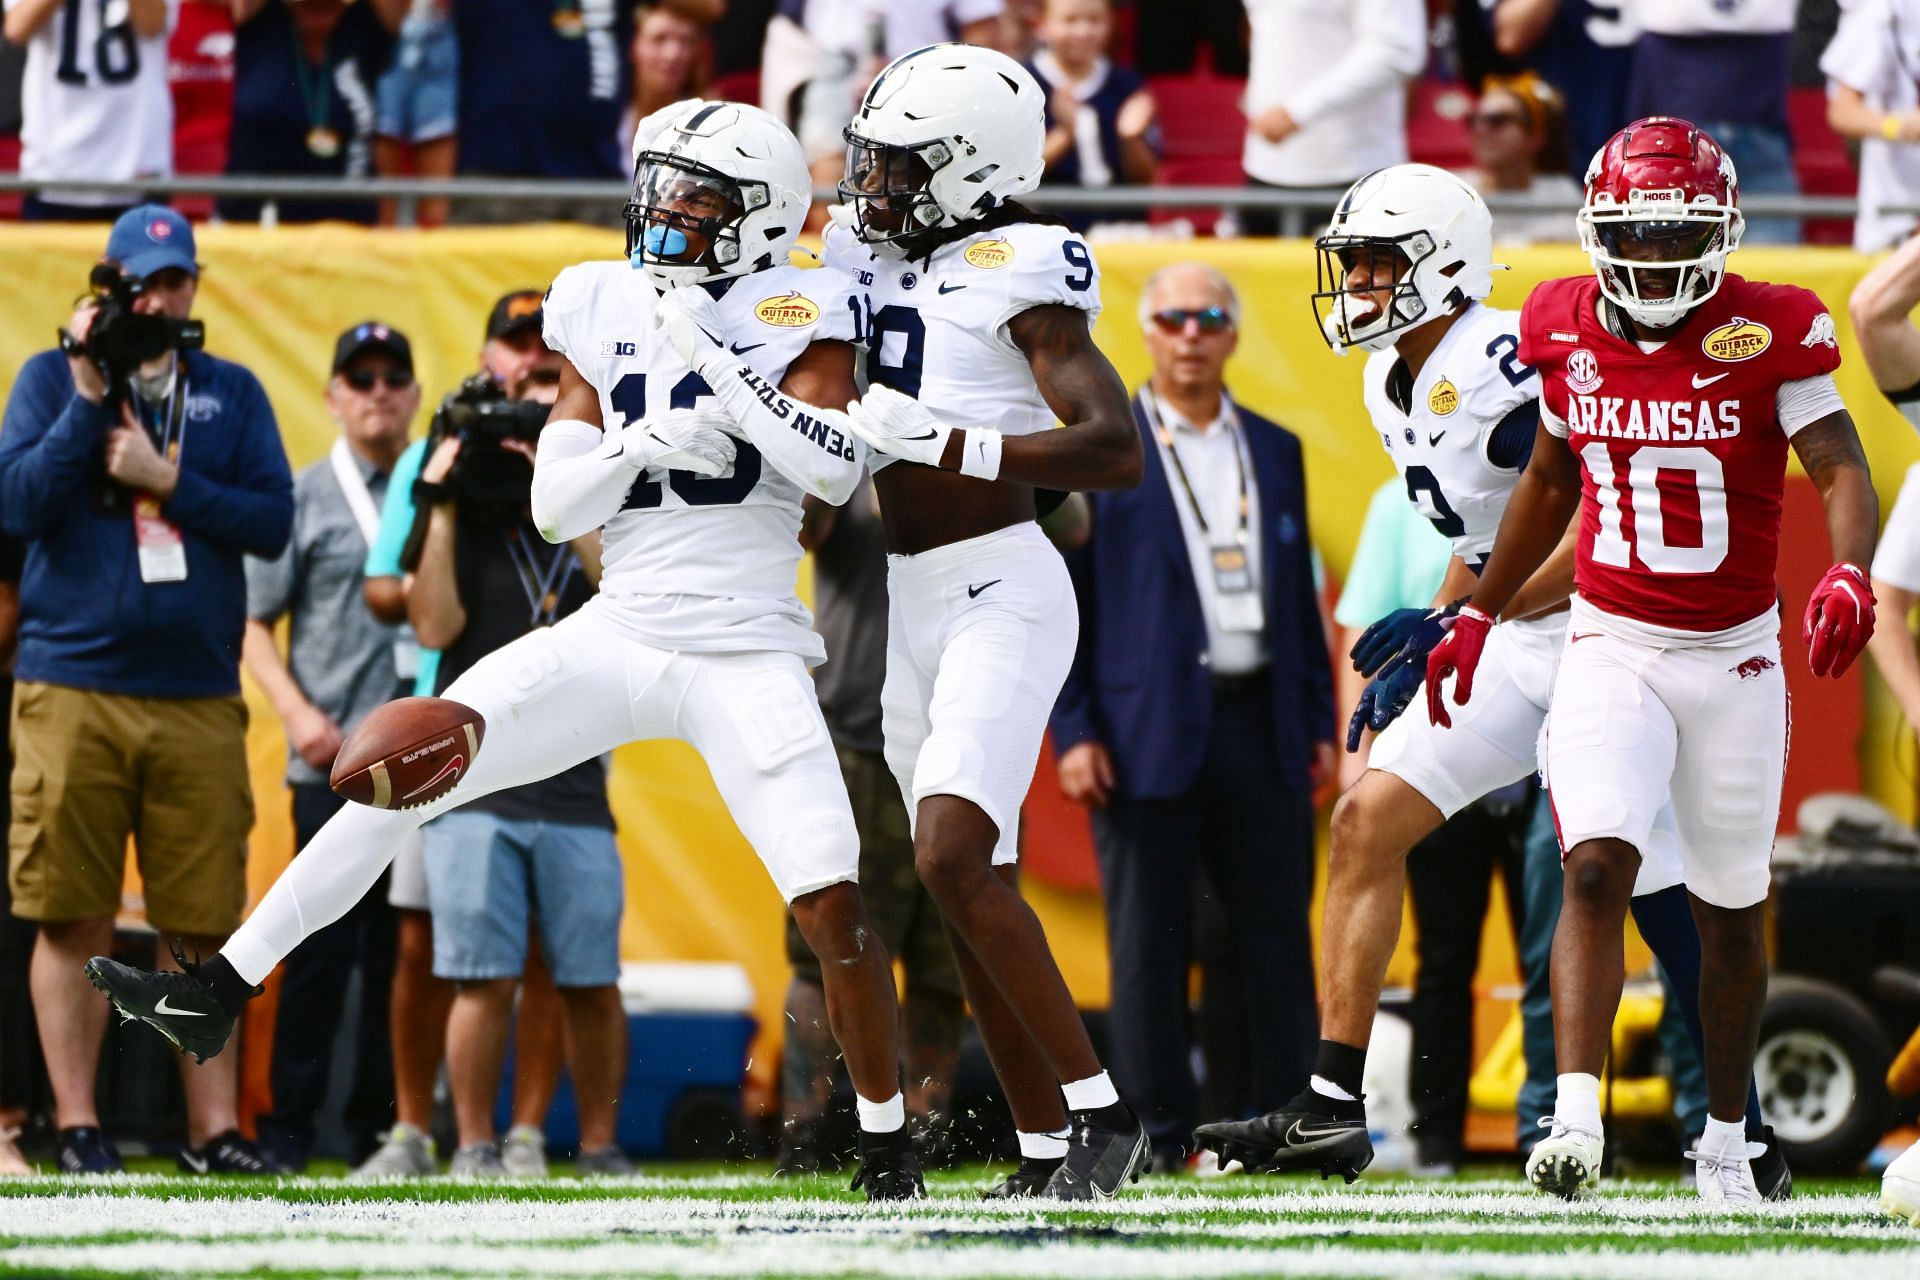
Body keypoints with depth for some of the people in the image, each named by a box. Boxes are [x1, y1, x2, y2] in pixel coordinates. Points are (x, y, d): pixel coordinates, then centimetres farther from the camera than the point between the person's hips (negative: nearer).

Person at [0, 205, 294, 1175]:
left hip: (198, 698, 2)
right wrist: (89, 397, -10)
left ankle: (212, 1128, 4)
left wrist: (167, 480, -8)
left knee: (200, 926, 1)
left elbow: (272, 521, 3)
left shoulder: (232, 395, 12)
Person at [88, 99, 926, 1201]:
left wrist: (725, 388, -26)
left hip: (747, 657, -4)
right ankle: (220, 993, 2)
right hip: (617, 637, 4)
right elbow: (554, 506, 4)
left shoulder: (796, 315, -3)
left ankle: (888, 1144, 3)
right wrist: (646, 442, -13)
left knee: (834, 904, -15)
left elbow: (839, 467, -18)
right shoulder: (607, 313, 8)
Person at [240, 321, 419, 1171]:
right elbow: (253, 624, 5)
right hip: (335, 758, -3)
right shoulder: (303, 498, 6)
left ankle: (378, 1125, 10)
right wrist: (297, 712, -8)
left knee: (403, 946, 4)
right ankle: (288, 1125, -1)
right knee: (325, 943, -6)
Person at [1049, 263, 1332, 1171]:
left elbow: (1300, 593, 18)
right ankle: (1157, 1138, 4)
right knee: (1148, 945, 0)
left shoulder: (1275, 451, 15)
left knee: (1278, 936, 3)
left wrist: (1320, 722, 11)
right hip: (1148, 731, -4)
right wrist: (1073, 730, -9)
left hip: (1261, 725, 4)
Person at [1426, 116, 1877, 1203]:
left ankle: (1726, 1142, 26)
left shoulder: (1767, 337, -10)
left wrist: (1850, 576, -38)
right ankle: (1577, 1122, -27)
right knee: (1597, 870, -20)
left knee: (1730, 909, 11)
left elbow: (1843, 469, -18)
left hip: (1735, 658, -1)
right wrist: (1479, 615, 21)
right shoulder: (1567, 335, 0)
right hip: (1613, 651, 1)